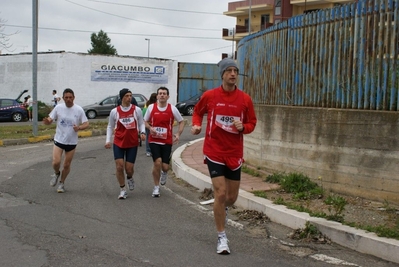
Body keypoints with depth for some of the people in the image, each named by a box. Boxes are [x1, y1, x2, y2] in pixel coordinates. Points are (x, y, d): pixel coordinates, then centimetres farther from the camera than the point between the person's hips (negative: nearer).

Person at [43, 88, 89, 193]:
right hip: (59, 140, 0)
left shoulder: (79, 109, -7)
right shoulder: (58, 108, -5)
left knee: (67, 165, 9)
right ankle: (57, 173, 23)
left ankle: (62, 183, 31)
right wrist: (46, 121, -26)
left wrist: (79, 127, -25)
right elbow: (50, 120, -1)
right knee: (56, 162, -12)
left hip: (72, 142, 0)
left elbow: (86, 124, -3)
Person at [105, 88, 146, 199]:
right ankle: (123, 190, 10)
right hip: (119, 143, 0)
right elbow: (110, 126, 7)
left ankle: (129, 178, 39)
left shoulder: (137, 110, -4)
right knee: (119, 166, -6)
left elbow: (141, 123, 5)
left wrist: (142, 133, -15)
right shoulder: (114, 111, -4)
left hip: (133, 143, 0)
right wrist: (108, 140, -1)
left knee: (129, 168, 2)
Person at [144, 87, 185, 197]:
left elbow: (181, 122, 8)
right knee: (157, 162, -16)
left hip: (167, 141, 0)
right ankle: (156, 188, 3)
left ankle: (164, 173, 40)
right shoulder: (151, 107, -1)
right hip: (154, 140, 0)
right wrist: (150, 128, -11)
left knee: (165, 166, -2)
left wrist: (178, 134, -7)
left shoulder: (172, 109, -2)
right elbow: (145, 121, 11)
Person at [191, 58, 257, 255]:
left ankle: (222, 209, 50)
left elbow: (252, 123, 6)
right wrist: (196, 125, -6)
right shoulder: (210, 96, -5)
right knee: (220, 194, -9)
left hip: (235, 154, 3)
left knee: (232, 197, 12)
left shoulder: (245, 99, -2)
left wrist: (242, 127, -16)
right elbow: (198, 111, 13)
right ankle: (222, 238, 6)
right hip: (214, 152, -2)